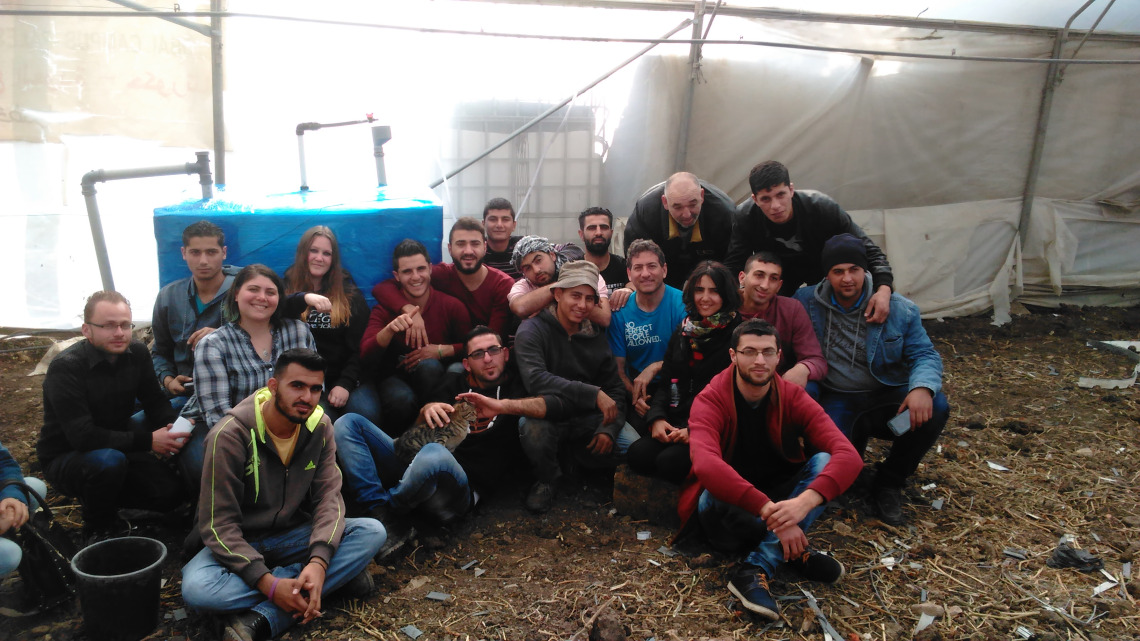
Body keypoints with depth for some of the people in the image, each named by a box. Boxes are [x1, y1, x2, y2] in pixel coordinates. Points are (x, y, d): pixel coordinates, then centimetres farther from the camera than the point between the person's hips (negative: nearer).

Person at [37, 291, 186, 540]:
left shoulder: (136, 352, -5)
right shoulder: (66, 367, -24)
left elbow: (155, 400, 2)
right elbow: (82, 436, -30)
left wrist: (171, 427, -21)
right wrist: (147, 441, -30)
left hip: (117, 447, 6)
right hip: (64, 458, -6)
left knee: (170, 493, -12)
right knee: (109, 461, -38)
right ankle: (98, 528, -8)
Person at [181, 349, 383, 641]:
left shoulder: (320, 427, -7)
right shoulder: (231, 435, -20)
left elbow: (329, 497, -12)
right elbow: (218, 524, -21)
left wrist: (319, 562, -32)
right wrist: (268, 583, -32)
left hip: (293, 537, 3)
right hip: (240, 544, -3)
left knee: (372, 532, -21)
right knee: (196, 589, -35)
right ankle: (339, 574, -23)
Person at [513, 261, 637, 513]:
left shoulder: (597, 337, 5)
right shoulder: (533, 330, -12)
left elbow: (615, 388, 6)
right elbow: (535, 380, -29)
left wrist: (609, 429, -13)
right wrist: (594, 394, -31)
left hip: (587, 417, 4)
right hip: (547, 414, -4)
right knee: (533, 426, -38)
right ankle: (547, 480, -4)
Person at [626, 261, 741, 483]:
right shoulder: (683, 332, 16)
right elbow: (665, 381, 16)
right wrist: (657, 418, -3)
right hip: (675, 422, 5)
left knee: (670, 461, -29)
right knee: (637, 454, -21)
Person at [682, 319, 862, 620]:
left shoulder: (793, 398, -9)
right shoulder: (710, 401, -18)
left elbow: (849, 456, -23)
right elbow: (706, 465, -38)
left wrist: (806, 500, -43)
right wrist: (770, 511, -46)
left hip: (778, 498, 3)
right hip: (730, 508, -3)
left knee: (822, 460, -23)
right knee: (714, 497, -37)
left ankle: (755, 570, -29)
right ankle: (797, 552, -15)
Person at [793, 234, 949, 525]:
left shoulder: (898, 308, -4)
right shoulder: (806, 302, -5)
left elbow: (925, 354, -4)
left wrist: (923, 387, -29)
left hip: (887, 397, 2)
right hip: (837, 401, -2)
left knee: (935, 408, -28)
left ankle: (888, 483, -5)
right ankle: (855, 440, 12)